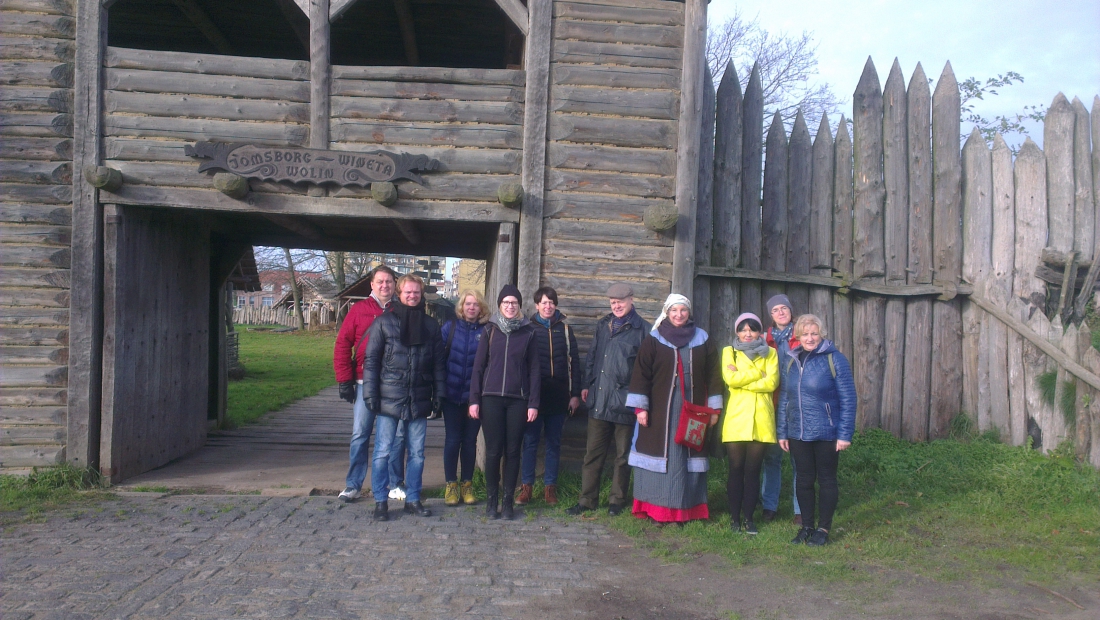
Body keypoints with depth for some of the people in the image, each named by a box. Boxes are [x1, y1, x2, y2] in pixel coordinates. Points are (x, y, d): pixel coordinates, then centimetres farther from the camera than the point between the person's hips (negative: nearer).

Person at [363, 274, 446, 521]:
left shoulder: (431, 325, 9)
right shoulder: (384, 322, 1)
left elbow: (438, 363, 11)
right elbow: (371, 360, 0)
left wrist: (438, 394, 5)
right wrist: (371, 393, -7)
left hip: (419, 401, 3)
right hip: (389, 399, -3)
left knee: (417, 453, 10)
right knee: (383, 452, 0)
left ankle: (413, 500, 21)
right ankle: (380, 501, 11)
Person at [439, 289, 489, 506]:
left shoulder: (487, 331, 0)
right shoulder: (450, 328, 2)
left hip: (475, 396, 0)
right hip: (452, 396, 0)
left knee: (470, 440, 7)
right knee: (453, 439, 4)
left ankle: (467, 485, 20)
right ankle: (451, 485, 15)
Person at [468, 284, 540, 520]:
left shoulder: (528, 333, 6)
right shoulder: (490, 330, 7)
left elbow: (534, 369, 5)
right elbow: (478, 366, 6)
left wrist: (533, 403, -1)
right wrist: (474, 399, 0)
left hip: (518, 400, 0)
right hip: (491, 398, 0)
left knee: (513, 451, 3)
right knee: (493, 450, 0)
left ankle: (508, 501, 13)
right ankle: (491, 500, 11)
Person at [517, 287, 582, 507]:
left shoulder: (564, 329, 8)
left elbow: (574, 361, 7)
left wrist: (575, 393, 3)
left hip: (558, 395, 2)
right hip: (533, 393, -1)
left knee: (554, 443, 7)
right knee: (530, 441, 2)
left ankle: (550, 486, 15)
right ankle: (526, 486, 11)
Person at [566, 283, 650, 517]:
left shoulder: (642, 330, -3)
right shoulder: (603, 325, 13)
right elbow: (592, 356, 17)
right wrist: (586, 385, 10)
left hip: (625, 402, -4)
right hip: (598, 400, 4)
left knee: (622, 455, 8)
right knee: (593, 453, 7)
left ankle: (617, 500, 21)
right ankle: (587, 500, 14)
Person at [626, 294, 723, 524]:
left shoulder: (703, 340, 8)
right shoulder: (653, 340, 1)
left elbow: (712, 375, 8)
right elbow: (641, 374, -3)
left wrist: (714, 408, 5)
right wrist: (640, 407, -8)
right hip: (660, 411, -2)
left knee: (688, 457, 5)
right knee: (660, 455, 0)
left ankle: (685, 509, 13)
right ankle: (655, 509, 9)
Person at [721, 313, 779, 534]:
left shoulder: (770, 353, 11)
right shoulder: (729, 351, 9)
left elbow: (772, 383, -6)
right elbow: (730, 378, -9)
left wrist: (742, 378, -9)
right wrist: (759, 373, -7)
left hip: (761, 419, 1)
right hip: (736, 418, -1)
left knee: (753, 470, 3)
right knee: (736, 469, 1)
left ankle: (748, 518, 13)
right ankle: (734, 517, 11)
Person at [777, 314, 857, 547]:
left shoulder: (834, 360, -8)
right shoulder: (790, 363, 7)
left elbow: (848, 400, -9)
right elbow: (785, 400, 12)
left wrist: (845, 434, -13)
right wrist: (782, 432, 10)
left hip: (826, 434, -4)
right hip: (798, 434, 4)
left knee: (826, 481, 8)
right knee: (804, 481, 12)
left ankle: (823, 529, 20)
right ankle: (806, 526, 25)